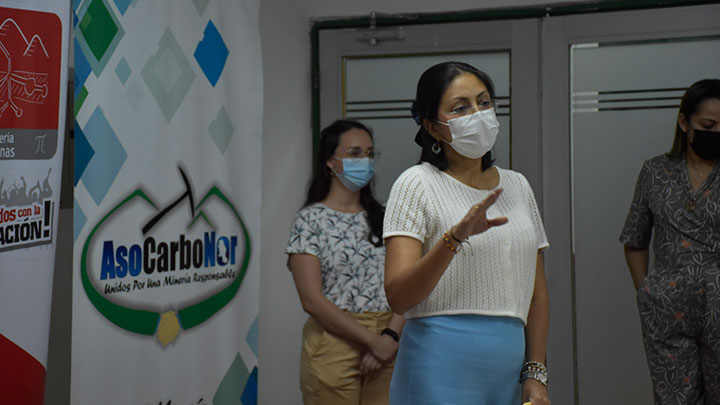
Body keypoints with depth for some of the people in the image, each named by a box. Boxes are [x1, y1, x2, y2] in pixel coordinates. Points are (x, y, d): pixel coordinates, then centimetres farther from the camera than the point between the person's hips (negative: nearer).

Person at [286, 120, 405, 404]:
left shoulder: (381, 218, 11)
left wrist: (391, 336, -13)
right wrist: (372, 340, -13)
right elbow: (312, 300, -12)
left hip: (387, 346, 4)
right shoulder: (312, 220, -4)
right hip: (335, 344, -4)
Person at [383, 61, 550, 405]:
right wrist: (455, 237, -27)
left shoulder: (517, 186, 13)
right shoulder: (417, 184, -4)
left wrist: (535, 373, 8)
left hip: (510, 366, 5)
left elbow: (536, 293, 15)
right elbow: (398, 297, -15)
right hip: (443, 368, -5)